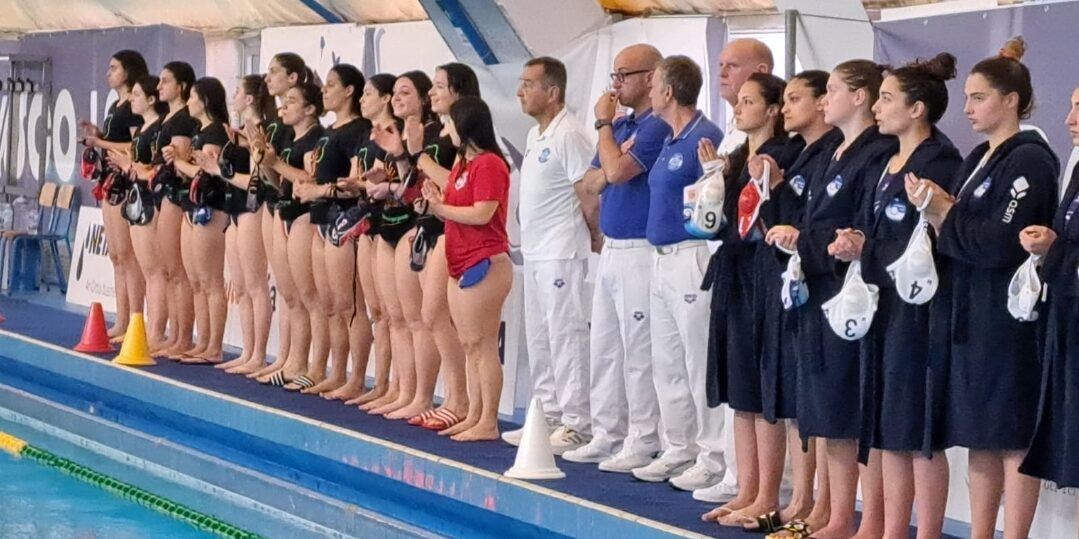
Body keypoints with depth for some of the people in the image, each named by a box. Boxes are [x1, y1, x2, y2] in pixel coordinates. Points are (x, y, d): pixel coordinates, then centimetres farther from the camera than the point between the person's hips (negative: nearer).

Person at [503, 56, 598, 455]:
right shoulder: (535, 135, 15)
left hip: (561, 253, -10)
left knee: (566, 336, -7)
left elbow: (589, 197, -16)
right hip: (534, 252, 10)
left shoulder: (569, 135, -15)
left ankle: (575, 426, -3)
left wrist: (593, 238, -3)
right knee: (538, 338, 13)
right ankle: (548, 417, 22)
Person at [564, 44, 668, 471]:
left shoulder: (657, 127, -13)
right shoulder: (620, 127, 16)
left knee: (638, 353, -4)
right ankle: (606, 435, 22)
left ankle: (642, 444, 2)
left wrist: (603, 123, -9)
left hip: (640, 252, -10)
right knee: (604, 349, 14)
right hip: (611, 248, 10)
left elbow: (618, 170, -23)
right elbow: (594, 181, 14)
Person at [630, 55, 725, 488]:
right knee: (666, 363, 14)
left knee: (700, 363, -5)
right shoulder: (668, 142, 15)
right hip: (662, 256, 10)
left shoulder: (705, 139, -13)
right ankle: (679, 449, 22)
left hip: (692, 256, -10)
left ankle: (712, 457, 1)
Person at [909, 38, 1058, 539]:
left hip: (1006, 320, -9)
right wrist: (940, 212, -4)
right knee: (979, 439, 11)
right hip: (963, 314, 9)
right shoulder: (976, 159, 17)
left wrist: (944, 215, -10)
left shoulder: (1029, 160, -9)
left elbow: (1001, 243, -19)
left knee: (1012, 440, -4)